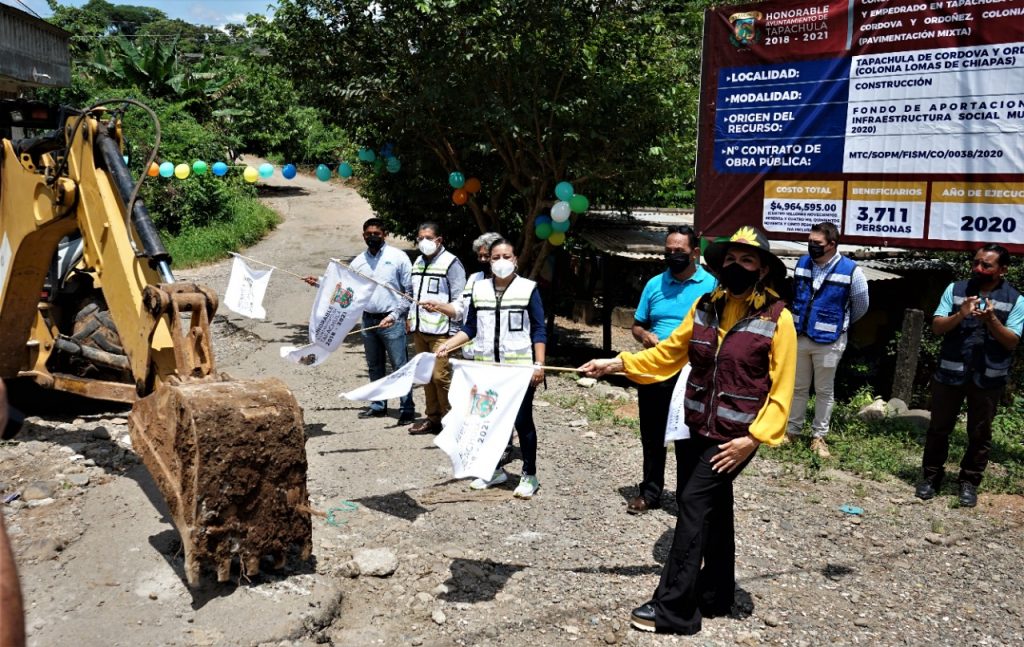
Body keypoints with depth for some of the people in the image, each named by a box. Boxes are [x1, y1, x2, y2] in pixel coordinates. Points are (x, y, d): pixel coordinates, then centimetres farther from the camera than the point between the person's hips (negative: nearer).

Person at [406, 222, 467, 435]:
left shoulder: (451, 263, -8)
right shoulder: (418, 262, 18)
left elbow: (460, 301, -12)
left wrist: (438, 307, -22)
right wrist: (411, 317, 17)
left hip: (441, 331, -8)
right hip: (419, 329, 8)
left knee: (441, 376, -9)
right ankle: (433, 418, 24)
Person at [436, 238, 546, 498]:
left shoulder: (528, 288, -2)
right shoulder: (479, 289, 8)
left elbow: (538, 331, -2)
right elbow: (470, 328, 10)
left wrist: (539, 364, -9)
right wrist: (448, 344, -5)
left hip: (519, 368, -4)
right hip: (487, 367, 4)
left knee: (522, 421, -1)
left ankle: (529, 476, 12)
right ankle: (495, 470, 27)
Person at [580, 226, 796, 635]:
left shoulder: (777, 319, -10)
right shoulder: (705, 307, 5)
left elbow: (781, 391, -10)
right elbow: (669, 352, 13)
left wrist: (754, 438, -16)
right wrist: (616, 364, 6)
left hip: (735, 435, -5)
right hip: (694, 427, 5)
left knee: (694, 504, -9)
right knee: (714, 509, 16)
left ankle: (673, 609, 1)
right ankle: (715, 594, 32)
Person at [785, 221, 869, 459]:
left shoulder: (851, 271, -13)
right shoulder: (802, 263, -1)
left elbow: (861, 306, 2)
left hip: (828, 341, -3)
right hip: (800, 337, 4)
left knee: (824, 390, 9)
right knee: (798, 387, 14)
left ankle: (819, 436, 20)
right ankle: (793, 429, 25)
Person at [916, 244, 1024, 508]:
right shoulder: (955, 290, 1)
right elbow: (937, 327, -5)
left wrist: (991, 320, -23)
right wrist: (960, 314, -23)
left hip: (988, 378, -1)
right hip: (950, 373, 1)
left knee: (979, 433, 9)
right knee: (939, 427, 9)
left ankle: (969, 482, 23)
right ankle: (931, 476, 22)